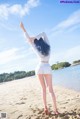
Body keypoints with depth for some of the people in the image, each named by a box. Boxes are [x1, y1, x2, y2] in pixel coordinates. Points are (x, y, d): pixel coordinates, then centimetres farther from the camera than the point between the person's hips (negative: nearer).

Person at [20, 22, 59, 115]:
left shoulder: (37, 49, 0)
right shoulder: (48, 46, 4)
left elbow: (28, 39, 6)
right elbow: (43, 34, 13)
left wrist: (23, 29, 13)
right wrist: (35, 37, 5)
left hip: (40, 68, 0)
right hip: (47, 68, 1)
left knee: (44, 89, 10)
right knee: (51, 89, 5)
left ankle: (45, 108, 5)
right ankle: (55, 109, 0)